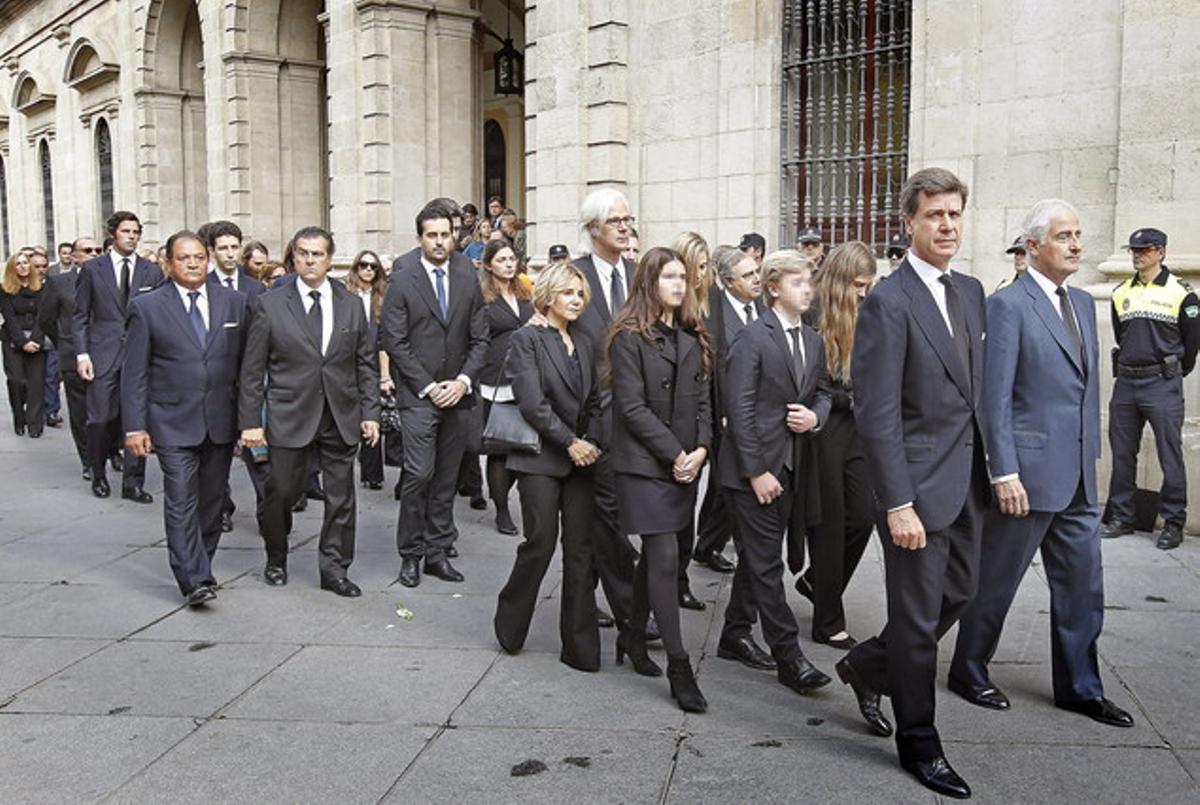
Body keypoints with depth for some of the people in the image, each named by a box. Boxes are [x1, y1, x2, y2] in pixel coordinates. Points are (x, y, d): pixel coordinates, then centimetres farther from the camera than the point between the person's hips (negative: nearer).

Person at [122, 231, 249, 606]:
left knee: (212, 500, 11)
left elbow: (246, 362, 8)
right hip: (173, 423, -3)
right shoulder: (147, 307, -1)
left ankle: (200, 568, 25)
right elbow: (134, 373, -1)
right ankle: (194, 580, -5)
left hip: (221, 421, 3)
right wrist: (134, 426, -6)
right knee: (181, 502, -7)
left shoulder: (233, 303, 6)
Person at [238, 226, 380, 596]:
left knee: (341, 496, 6)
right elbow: (252, 370, -1)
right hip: (289, 416, -2)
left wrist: (370, 412, 1)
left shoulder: (352, 305, 6)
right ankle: (276, 560, 29)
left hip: (342, 416, 2)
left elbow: (366, 364, 9)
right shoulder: (270, 304, -1)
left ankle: (333, 567, 20)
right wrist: (250, 422, -5)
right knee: (281, 492, 6)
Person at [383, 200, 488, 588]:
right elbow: (395, 342, -6)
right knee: (419, 474, -7)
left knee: (447, 478, 7)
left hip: (457, 393, 4)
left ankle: (438, 551, 17)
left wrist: (464, 380, -6)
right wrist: (428, 387, -10)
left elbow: (479, 338, 8)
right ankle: (410, 554, 6)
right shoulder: (402, 279, -4)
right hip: (418, 395, -3)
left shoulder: (468, 278, 6)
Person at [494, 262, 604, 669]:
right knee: (541, 542, -5)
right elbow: (532, 402, -12)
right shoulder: (525, 339, -3)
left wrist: (592, 444, -3)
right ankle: (510, 627, 19)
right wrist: (570, 442, -14)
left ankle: (580, 646, 10)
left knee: (582, 549, 2)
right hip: (540, 457, -5)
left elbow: (593, 404, 14)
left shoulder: (584, 346, 16)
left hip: (580, 458, 5)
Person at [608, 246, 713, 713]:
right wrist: (674, 454, -14)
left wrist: (701, 449, -5)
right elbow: (633, 407, -12)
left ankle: (634, 635, 30)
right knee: (665, 558, -8)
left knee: (655, 555, 13)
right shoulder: (629, 338, -7)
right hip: (644, 463, -6)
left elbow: (704, 399, 10)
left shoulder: (692, 338, 12)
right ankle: (678, 667, -3)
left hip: (685, 464, 6)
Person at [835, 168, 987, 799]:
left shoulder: (970, 291, 10)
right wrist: (898, 504, -20)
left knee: (959, 593, 19)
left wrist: (988, 467, 9)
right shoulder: (887, 302, -15)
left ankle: (868, 665, 41)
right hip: (918, 484, -8)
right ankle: (919, 743, 24)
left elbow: (975, 386, 15)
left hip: (966, 480, 8)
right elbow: (876, 414, -18)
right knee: (918, 616, 5)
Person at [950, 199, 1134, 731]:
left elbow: (1089, 386, 18)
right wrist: (1004, 473, -18)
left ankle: (1079, 687, 27)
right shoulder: (1008, 305, -11)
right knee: (996, 580, 7)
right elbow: (995, 397, -15)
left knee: (1082, 585, 13)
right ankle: (968, 672, 24)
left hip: (1078, 475, 8)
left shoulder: (1083, 303, 13)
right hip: (1029, 471, -7)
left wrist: (1091, 454, 15)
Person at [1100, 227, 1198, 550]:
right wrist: (1131, 367, 15)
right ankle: (1121, 517, 18)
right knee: (1122, 453, 9)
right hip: (1125, 382, 5)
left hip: (1163, 386, -5)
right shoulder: (1121, 293, 9)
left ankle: (1174, 522, 7)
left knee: (1170, 455, -2)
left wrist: (1171, 373, 10)